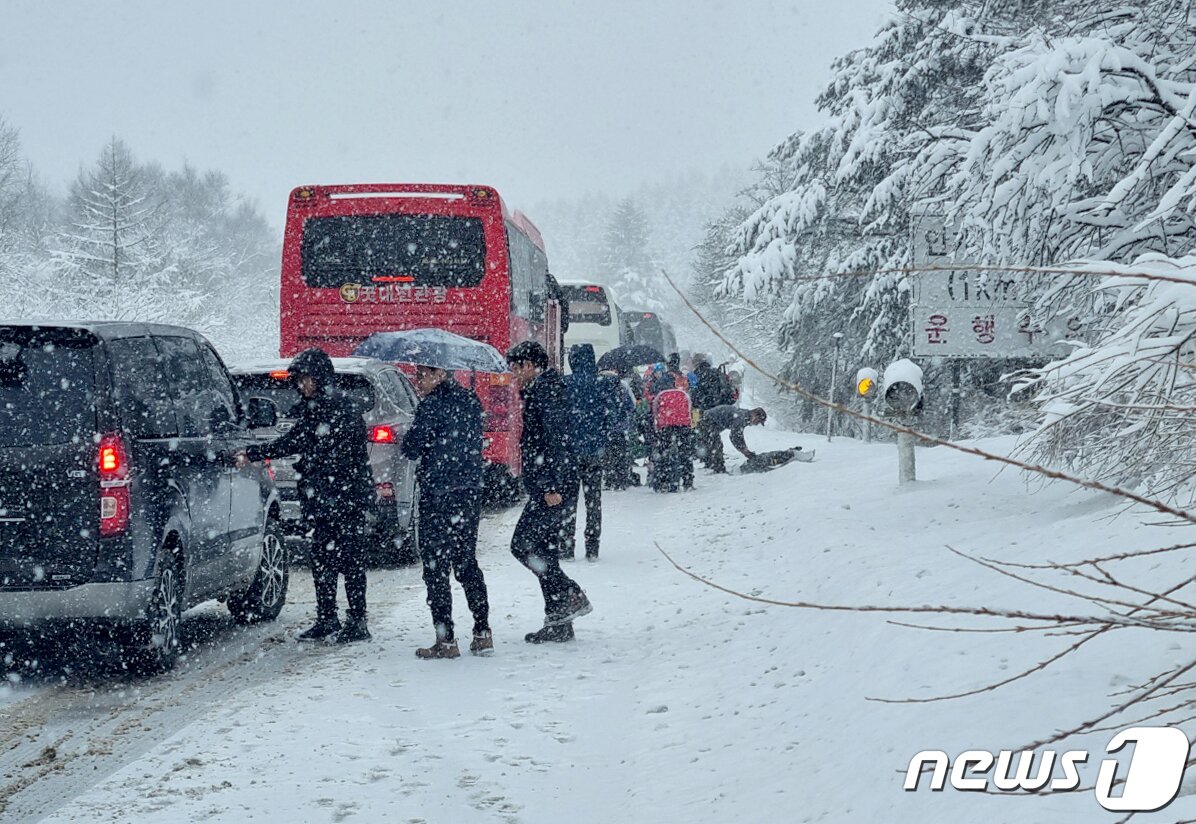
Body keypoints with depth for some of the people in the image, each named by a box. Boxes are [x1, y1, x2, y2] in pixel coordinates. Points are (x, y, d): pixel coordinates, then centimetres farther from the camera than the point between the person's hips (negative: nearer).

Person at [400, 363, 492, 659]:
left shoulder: (432, 405, -14)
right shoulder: (470, 401, 11)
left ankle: (446, 640, -3)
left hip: (439, 497, -8)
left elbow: (411, 448, -13)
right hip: (470, 492, 8)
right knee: (467, 563, 16)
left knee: (436, 567, -1)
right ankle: (483, 632, 14)